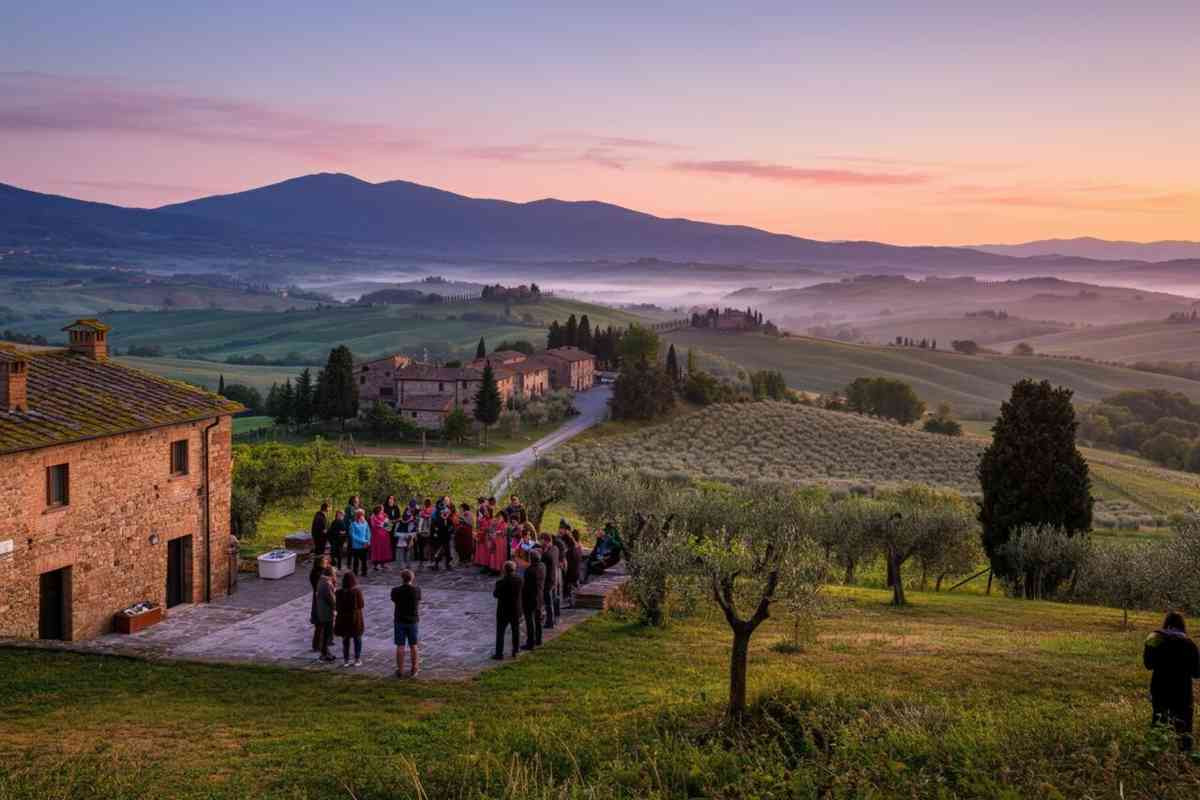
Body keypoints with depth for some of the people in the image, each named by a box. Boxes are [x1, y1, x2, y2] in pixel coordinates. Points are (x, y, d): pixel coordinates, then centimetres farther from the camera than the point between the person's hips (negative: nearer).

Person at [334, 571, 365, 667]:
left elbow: (337, 606, -5)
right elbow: (361, 605, -9)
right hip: (355, 617, -2)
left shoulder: (339, 592, -10)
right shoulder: (357, 591, -17)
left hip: (343, 618, 2)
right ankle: (357, 659, 16)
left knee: (345, 640, 15)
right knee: (357, 639, 14)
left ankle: (346, 660, 19)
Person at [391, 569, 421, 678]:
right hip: (412, 620, 1)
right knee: (413, 646, 12)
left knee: (400, 646, 6)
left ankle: (400, 670, 10)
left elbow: (394, 602, 6)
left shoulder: (396, 590, -12)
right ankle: (414, 669, 19)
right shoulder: (417, 590, -10)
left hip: (399, 620, -1)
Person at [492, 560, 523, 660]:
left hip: (504, 611, -4)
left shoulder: (501, 582, -22)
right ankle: (515, 651, 26)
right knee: (516, 631, 18)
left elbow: (495, 594, -9)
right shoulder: (519, 580, -10)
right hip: (516, 610, 4)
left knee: (500, 632, 8)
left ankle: (499, 653, 11)